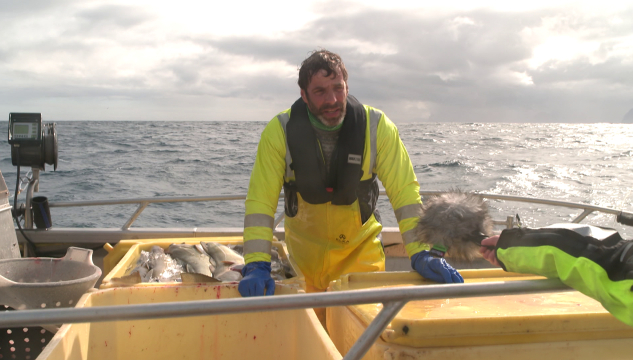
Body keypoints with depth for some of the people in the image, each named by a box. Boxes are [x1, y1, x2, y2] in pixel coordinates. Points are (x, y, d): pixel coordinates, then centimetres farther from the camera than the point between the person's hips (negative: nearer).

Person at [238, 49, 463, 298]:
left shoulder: (376, 126, -16)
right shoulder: (279, 131, -17)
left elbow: (405, 191, -15)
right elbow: (260, 201, -19)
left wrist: (420, 254, -25)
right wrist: (257, 266, -31)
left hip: (361, 247, 0)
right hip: (303, 249, 0)